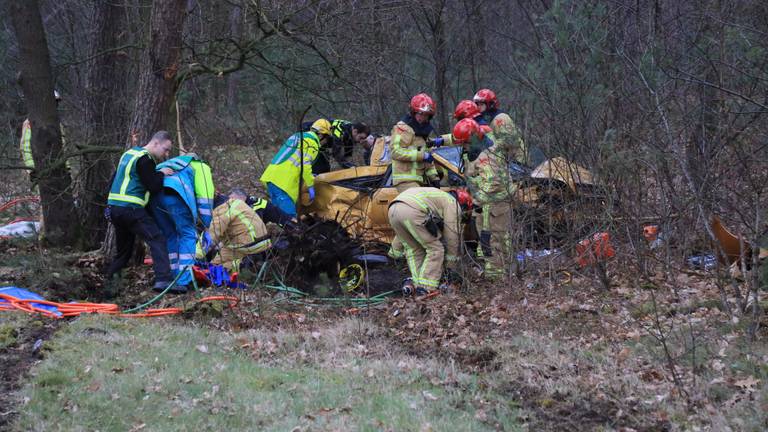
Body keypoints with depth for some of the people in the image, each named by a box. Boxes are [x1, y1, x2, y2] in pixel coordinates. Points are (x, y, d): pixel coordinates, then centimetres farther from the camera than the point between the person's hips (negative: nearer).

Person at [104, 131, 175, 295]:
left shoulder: (130, 153, 20)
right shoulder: (145, 160, -11)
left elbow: (115, 179, 26)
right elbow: (153, 187, -14)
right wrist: (161, 174, 2)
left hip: (113, 207, 9)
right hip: (130, 209, -9)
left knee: (124, 250, 18)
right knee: (157, 239, -11)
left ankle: (110, 281, 9)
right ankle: (162, 280, -23)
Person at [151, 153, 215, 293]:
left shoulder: (177, 163, 43)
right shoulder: (202, 167, 23)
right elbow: (204, 198, 11)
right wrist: (207, 228, 13)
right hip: (174, 194, -6)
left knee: (169, 236, 20)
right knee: (188, 235, 3)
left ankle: (173, 278, 20)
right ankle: (182, 282, -6)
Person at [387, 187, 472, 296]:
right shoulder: (453, 203, 18)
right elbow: (452, 234, 14)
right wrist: (452, 258, 27)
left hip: (393, 209, 8)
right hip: (413, 212, -8)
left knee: (413, 249, 23)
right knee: (435, 249, 7)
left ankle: (417, 284, 14)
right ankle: (426, 288, 1)